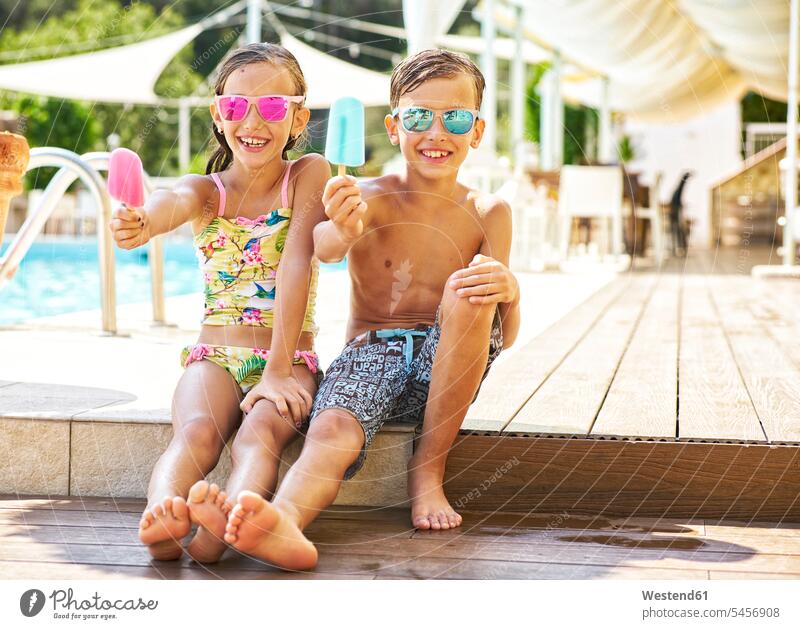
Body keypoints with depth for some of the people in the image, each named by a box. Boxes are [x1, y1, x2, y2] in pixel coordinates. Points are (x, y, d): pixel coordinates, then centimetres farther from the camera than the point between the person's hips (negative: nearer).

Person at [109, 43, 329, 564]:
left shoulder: (309, 175, 1)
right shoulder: (206, 190, 4)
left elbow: (296, 263, -11)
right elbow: (176, 201, -23)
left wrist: (279, 369, -21)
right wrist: (144, 223, -50)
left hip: (290, 358, -2)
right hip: (215, 355, 2)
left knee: (262, 430, -34)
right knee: (196, 430, -31)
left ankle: (230, 518, -62)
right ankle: (160, 521, -57)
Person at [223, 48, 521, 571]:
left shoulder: (488, 214, 4)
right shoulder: (371, 199, -1)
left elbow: (505, 336, 0)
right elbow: (325, 249, -26)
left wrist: (509, 291, -25)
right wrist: (341, 232, -52)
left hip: (444, 367, 1)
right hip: (371, 354, -1)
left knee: (469, 288, -28)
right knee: (333, 430, -33)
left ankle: (429, 471, -18)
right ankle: (286, 521, -67)